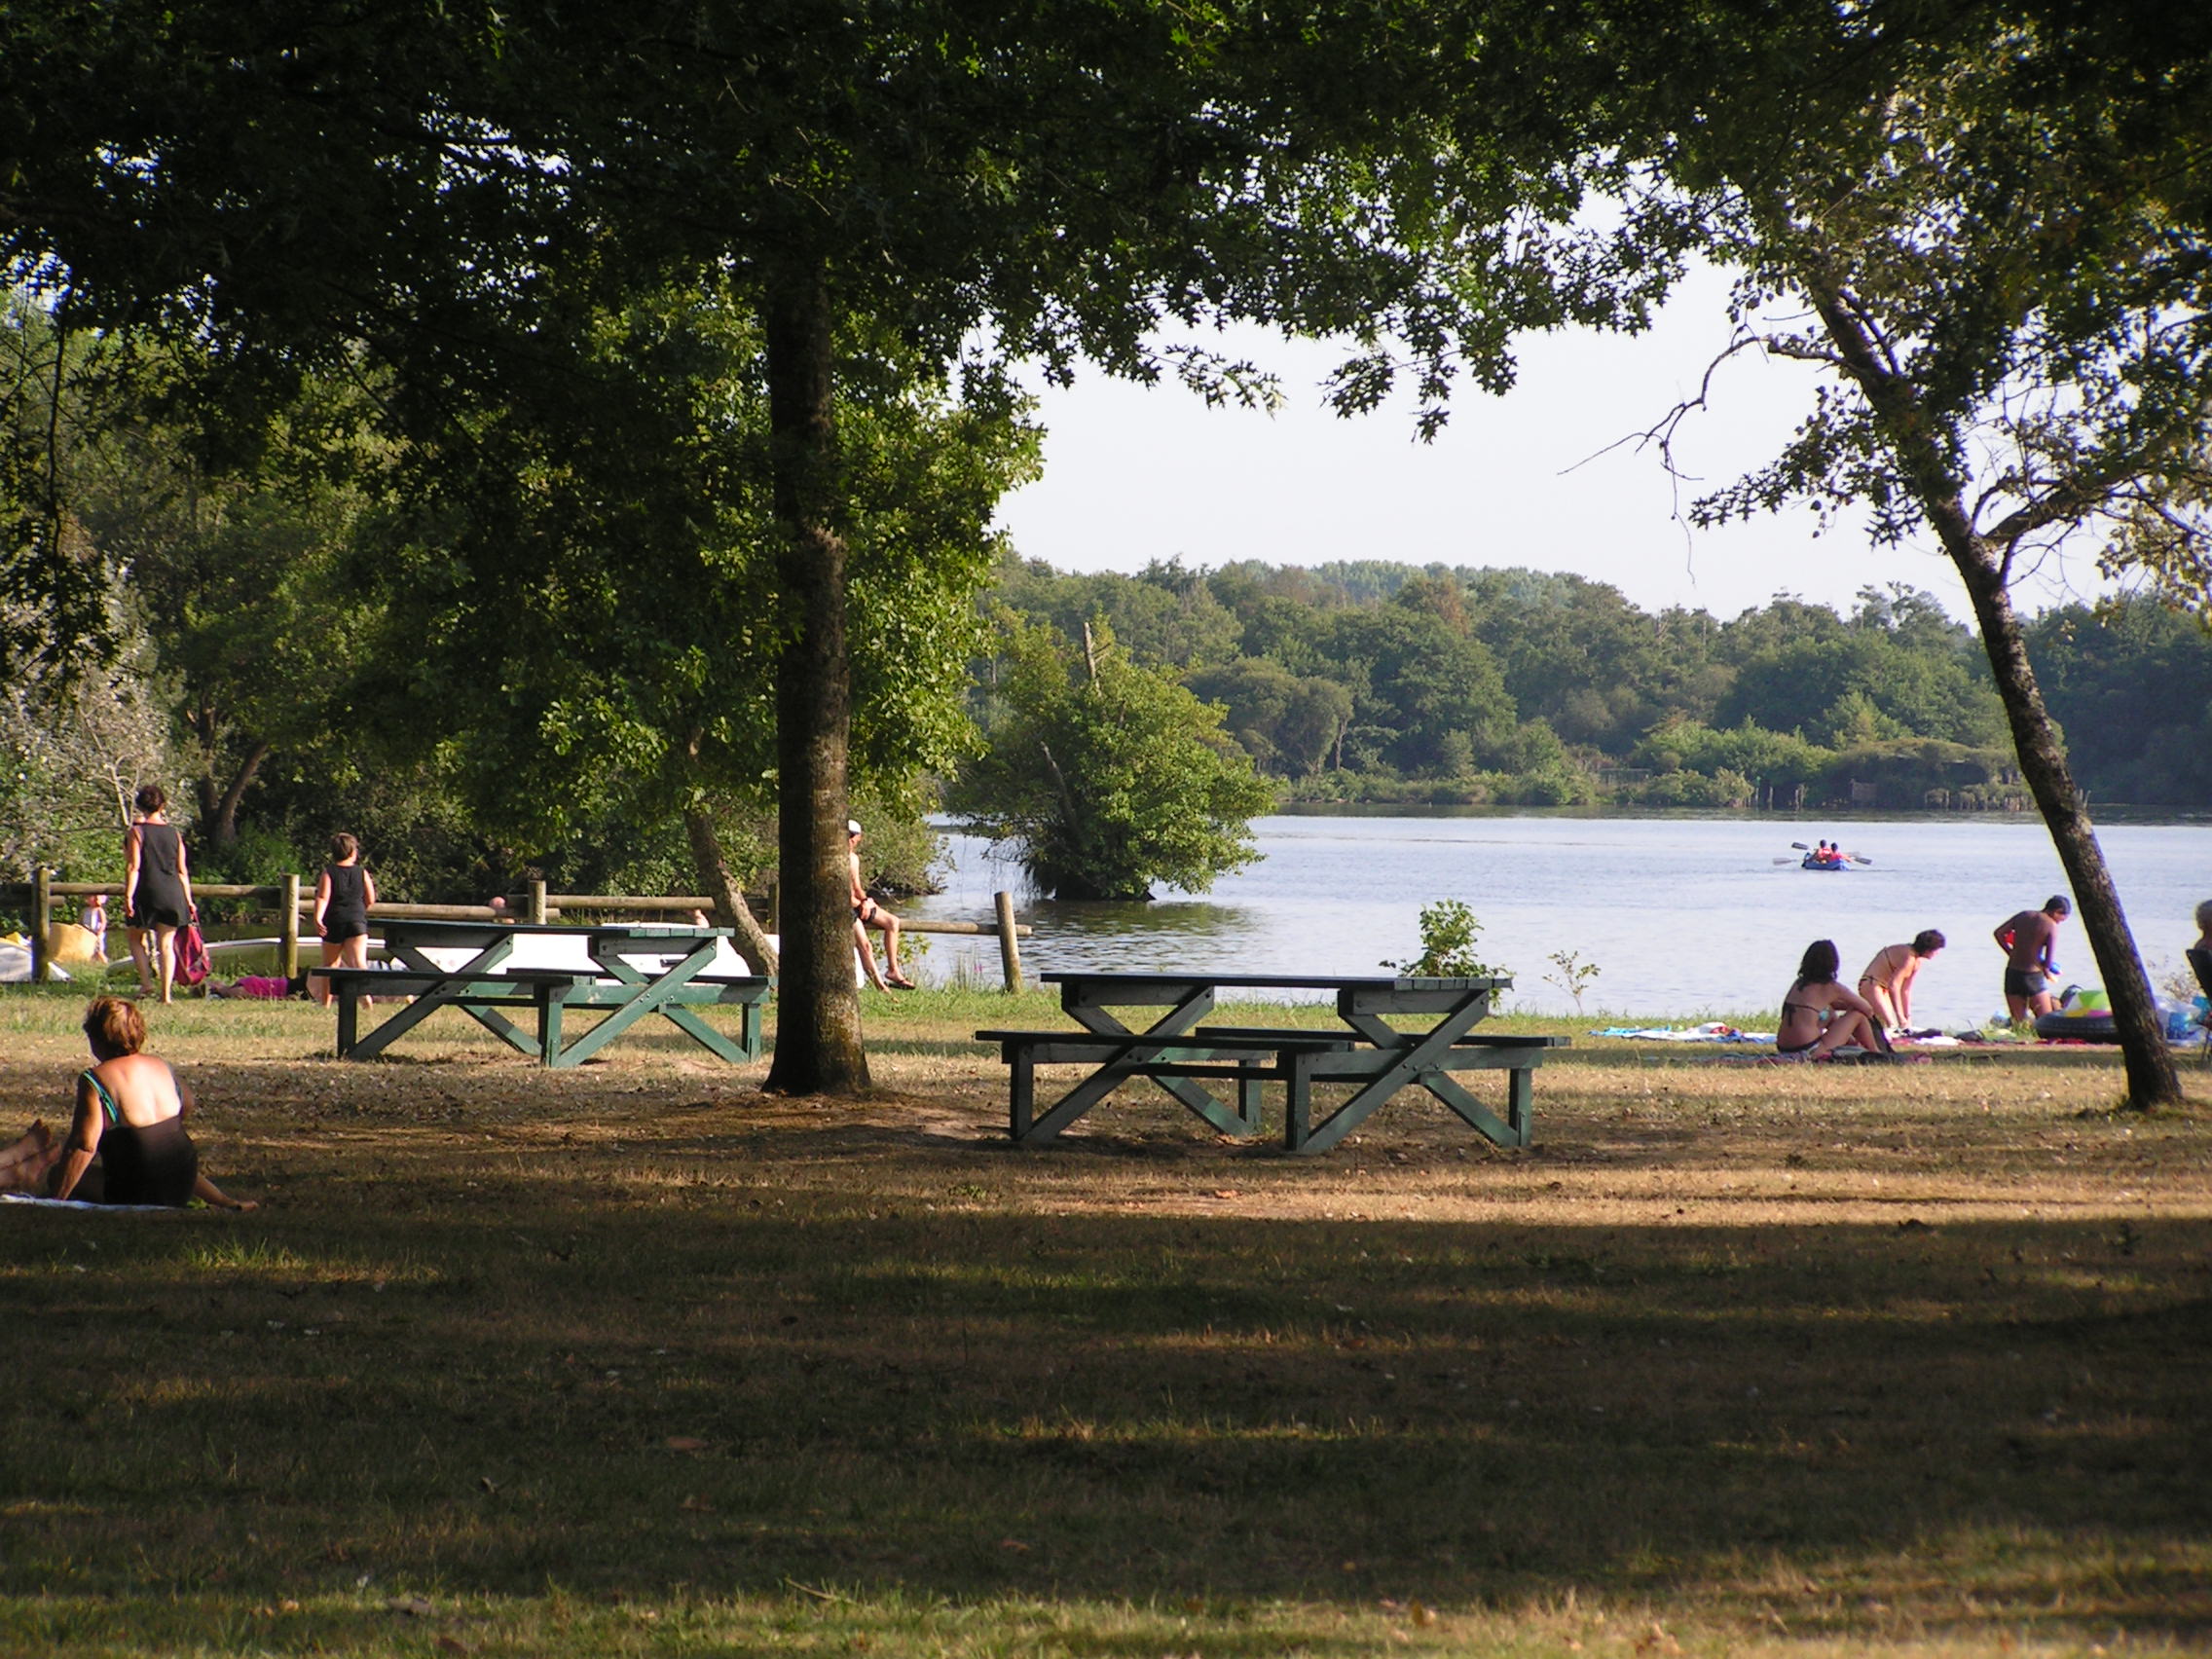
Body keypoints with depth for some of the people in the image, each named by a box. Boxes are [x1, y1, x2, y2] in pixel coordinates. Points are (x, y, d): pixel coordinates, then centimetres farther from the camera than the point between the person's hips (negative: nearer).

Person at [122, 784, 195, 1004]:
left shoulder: (136, 832, -4)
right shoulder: (174, 833, 8)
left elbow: (133, 868, -10)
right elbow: (183, 871, 9)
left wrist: (128, 897, -11)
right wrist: (188, 901, 13)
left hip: (146, 893, -3)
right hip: (172, 894, 3)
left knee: (137, 938, 15)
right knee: (167, 944, 5)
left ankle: (146, 982, 1)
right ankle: (166, 993, -1)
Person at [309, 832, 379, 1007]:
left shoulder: (328, 873, 0)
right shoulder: (362, 873, 5)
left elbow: (323, 897, -13)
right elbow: (370, 900, 10)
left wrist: (318, 918, -23)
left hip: (334, 922, 0)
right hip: (357, 921, 0)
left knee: (330, 964, 14)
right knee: (359, 961, -11)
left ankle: (325, 1002, 20)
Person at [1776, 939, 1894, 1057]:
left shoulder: (1799, 984, 13)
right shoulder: (1830, 988, -7)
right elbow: (1867, 1008, 8)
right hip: (1809, 1051, -7)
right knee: (1858, 1015, 8)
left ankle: (1854, 1043, 49)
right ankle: (1876, 1053, 28)